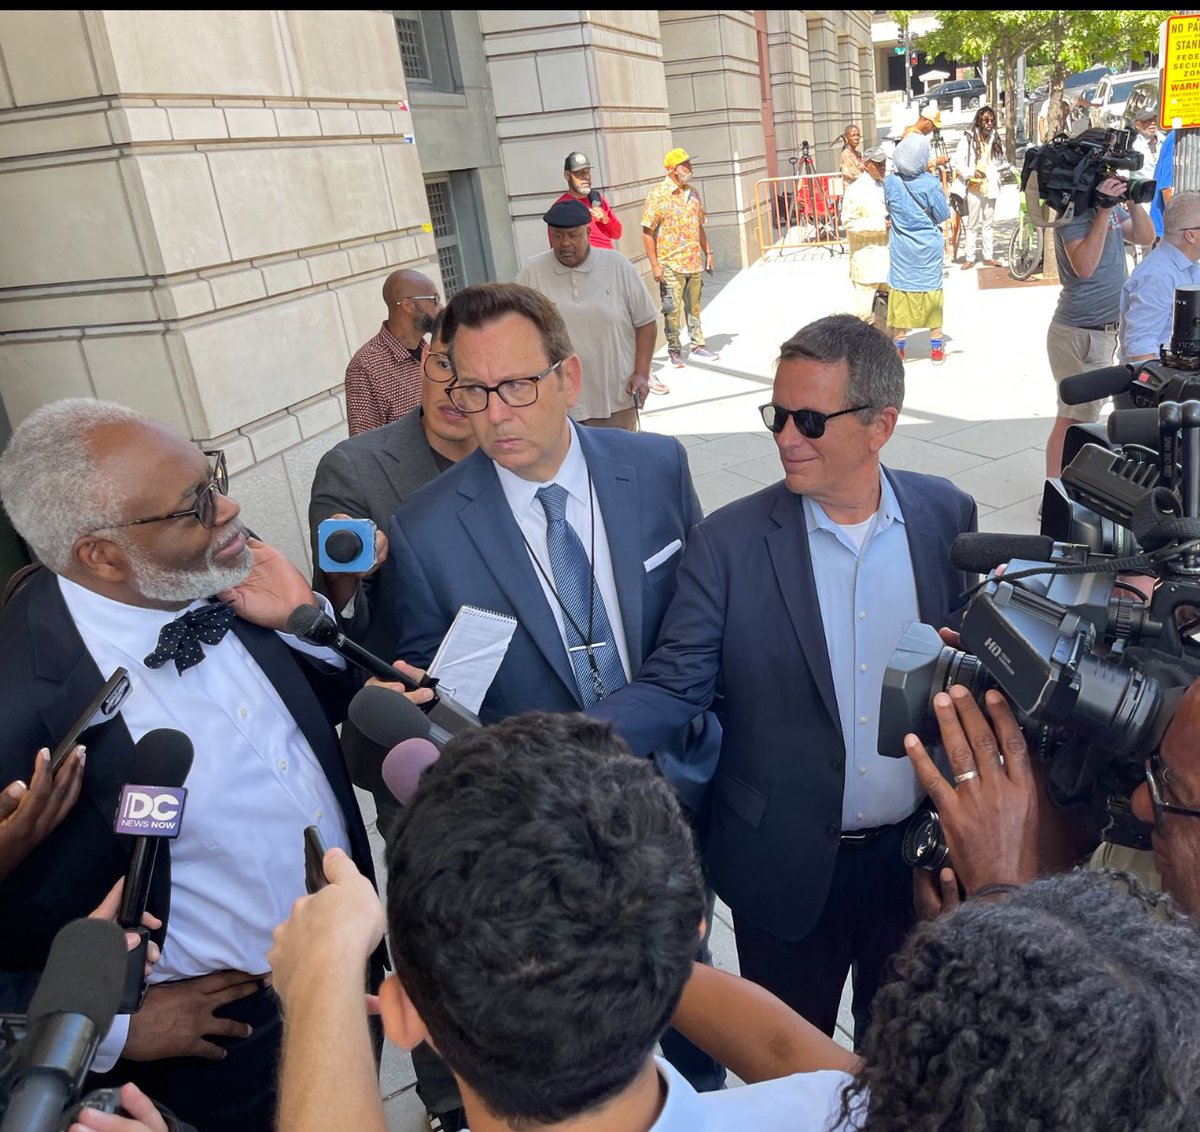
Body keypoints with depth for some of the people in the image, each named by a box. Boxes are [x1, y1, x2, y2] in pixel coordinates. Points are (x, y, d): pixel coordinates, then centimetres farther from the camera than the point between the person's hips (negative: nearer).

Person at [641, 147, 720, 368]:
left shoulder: (692, 193, 11)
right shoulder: (657, 195, -9)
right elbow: (647, 232, -10)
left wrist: (708, 252, 15)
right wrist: (655, 265, -14)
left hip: (694, 262, 6)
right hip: (671, 264, -6)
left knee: (694, 307, 13)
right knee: (673, 310, 0)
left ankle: (697, 346, 23)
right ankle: (674, 351, 11)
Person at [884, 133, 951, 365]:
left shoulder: (890, 182, -9)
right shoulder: (931, 183, -15)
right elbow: (943, 215, -6)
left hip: (901, 250, 1)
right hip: (929, 249, -1)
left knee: (901, 293, 10)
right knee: (932, 293, 10)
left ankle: (899, 348, 13)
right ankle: (937, 349, 16)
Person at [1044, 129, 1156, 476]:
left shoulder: (1110, 205, 12)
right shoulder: (1074, 208, -15)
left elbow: (1145, 237, 13)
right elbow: (1084, 266, -26)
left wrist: (1132, 201, -2)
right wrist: (1104, 210, -26)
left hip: (1105, 330, 10)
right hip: (1081, 333, -10)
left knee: (1087, 413, 16)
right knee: (1073, 419, -8)